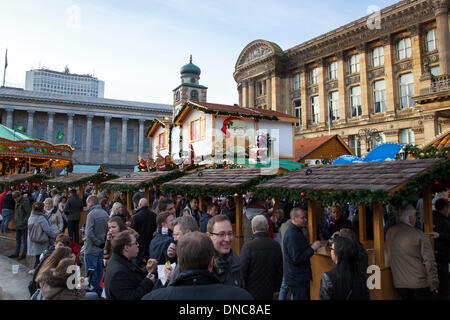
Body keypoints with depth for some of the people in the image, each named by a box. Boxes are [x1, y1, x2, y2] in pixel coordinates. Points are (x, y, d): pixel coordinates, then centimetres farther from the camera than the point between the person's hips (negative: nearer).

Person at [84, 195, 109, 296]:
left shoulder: (91, 214, -17)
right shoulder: (105, 213, 6)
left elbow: (89, 233, -24)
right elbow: (108, 230, 10)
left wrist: (97, 242, -13)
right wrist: (102, 242, 9)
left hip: (91, 249, -7)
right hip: (101, 249, 7)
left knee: (91, 273, 4)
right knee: (99, 272, 17)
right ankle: (99, 292, 26)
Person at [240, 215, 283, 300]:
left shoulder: (248, 246, -17)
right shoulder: (276, 246, -3)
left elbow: (242, 271, -13)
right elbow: (280, 271, 6)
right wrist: (275, 289, 19)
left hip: (251, 293, -4)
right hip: (269, 293, 4)